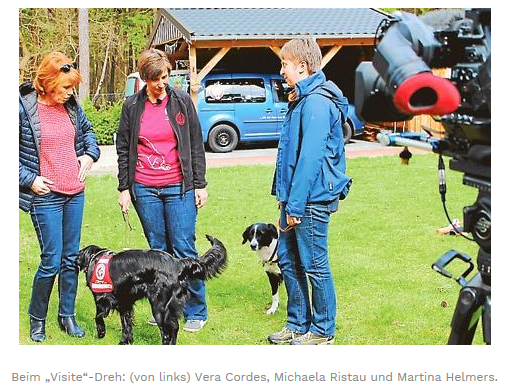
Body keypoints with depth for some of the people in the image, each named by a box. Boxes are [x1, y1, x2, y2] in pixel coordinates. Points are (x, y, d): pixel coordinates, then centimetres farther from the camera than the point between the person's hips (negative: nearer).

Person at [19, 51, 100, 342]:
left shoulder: (70, 105, 4)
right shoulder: (24, 107, -13)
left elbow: (87, 130, 24)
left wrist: (90, 154, 7)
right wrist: (29, 179, -13)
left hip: (75, 193, 6)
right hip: (45, 196, -6)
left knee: (72, 258, 11)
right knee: (52, 261, -2)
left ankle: (67, 316, 25)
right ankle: (37, 318, 18)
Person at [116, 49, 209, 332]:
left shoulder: (182, 101, 1)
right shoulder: (132, 106, 4)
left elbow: (196, 145, 3)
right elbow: (123, 149, 9)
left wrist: (200, 185, 1)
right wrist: (124, 188, 5)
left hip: (179, 187, -2)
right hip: (145, 189, 2)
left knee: (183, 249, -3)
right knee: (158, 250, 8)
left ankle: (196, 311, 8)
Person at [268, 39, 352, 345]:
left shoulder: (317, 102, -19)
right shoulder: (301, 99, 14)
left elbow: (309, 158, -23)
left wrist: (295, 205, -21)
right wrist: (285, 197, 19)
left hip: (312, 198, -10)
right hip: (294, 197, 10)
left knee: (315, 265, 1)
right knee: (288, 259, 15)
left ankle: (322, 331, 14)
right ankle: (298, 324, 27)